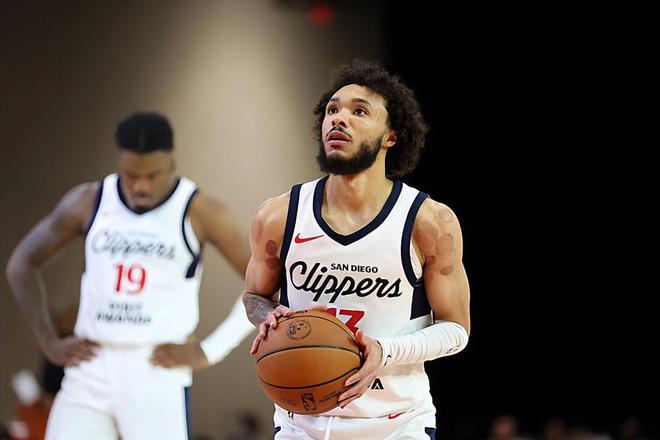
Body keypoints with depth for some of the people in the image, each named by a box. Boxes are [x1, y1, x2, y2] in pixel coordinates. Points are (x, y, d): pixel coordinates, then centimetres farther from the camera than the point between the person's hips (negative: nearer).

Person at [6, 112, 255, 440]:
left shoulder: (200, 213, -5)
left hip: (157, 377, -3)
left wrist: (209, 352, -6)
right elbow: (21, 264, 17)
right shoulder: (89, 202, 4)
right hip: (89, 373, 3)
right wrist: (49, 343, 8)